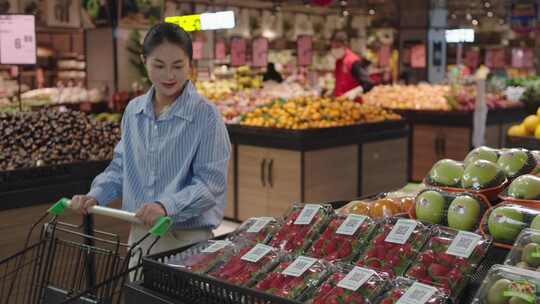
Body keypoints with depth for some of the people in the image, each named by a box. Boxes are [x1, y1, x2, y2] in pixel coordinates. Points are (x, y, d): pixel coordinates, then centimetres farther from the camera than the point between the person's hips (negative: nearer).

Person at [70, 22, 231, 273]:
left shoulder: (206, 115, -13)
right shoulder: (133, 110, 4)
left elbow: (210, 182, -17)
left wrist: (167, 205, -30)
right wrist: (96, 195, -1)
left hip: (188, 239, -5)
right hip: (140, 234, 5)